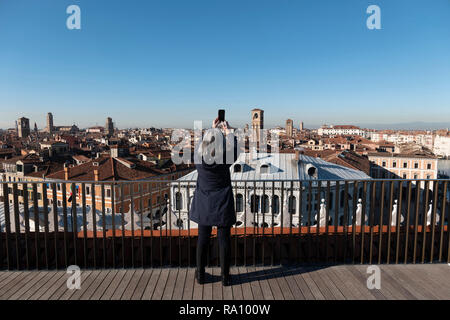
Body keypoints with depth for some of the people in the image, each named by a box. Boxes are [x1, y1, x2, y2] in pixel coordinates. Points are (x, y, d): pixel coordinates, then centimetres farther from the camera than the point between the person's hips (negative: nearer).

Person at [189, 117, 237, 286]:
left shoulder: (199, 159, -12)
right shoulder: (225, 160, -17)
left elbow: (204, 145, 11)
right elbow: (234, 148, 5)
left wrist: (212, 129, 18)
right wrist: (228, 131, 15)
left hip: (204, 205, 2)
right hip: (223, 204, -2)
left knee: (203, 239, 14)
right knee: (224, 239, 10)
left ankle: (200, 274, 27)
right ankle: (225, 276, 22)